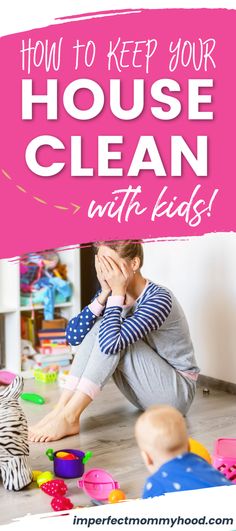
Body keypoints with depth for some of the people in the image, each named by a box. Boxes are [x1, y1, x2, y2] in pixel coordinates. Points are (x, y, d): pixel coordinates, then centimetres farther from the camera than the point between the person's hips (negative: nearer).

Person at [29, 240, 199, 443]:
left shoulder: (159, 299, -25)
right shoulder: (113, 294, -3)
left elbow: (111, 343, -38)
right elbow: (73, 335, -15)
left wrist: (117, 293, -29)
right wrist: (105, 294, -20)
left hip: (178, 393, -7)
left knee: (112, 338, -25)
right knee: (99, 329, -14)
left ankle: (69, 418, -26)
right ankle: (61, 409, -19)